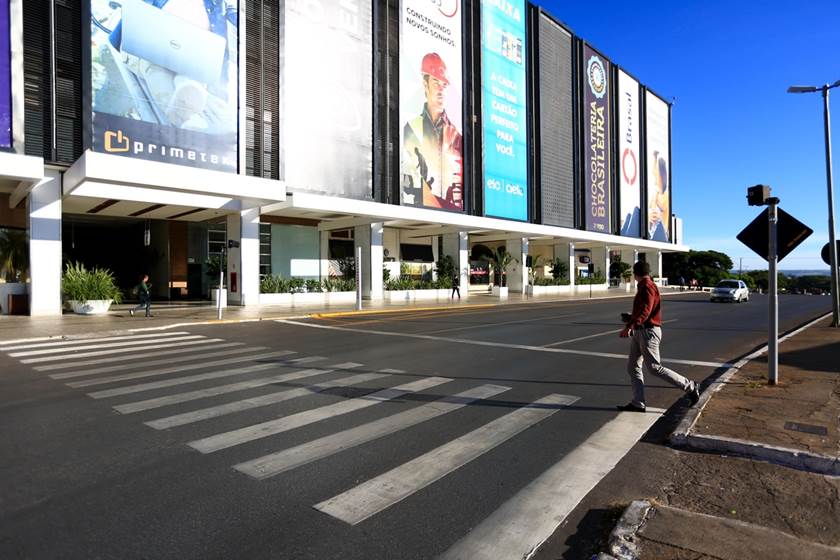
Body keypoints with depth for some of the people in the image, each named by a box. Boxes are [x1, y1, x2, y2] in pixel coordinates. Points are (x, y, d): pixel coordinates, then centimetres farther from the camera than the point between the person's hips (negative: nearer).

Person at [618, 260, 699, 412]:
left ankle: (690, 387, 12)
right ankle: (637, 403, 9)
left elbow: (645, 310, -28)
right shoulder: (644, 287, 15)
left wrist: (630, 326, -39)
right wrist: (631, 318, 39)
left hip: (648, 332, -10)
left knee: (654, 368, -5)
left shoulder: (647, 287, -15)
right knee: (633, 367, 6)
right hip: (639, 332, 10)